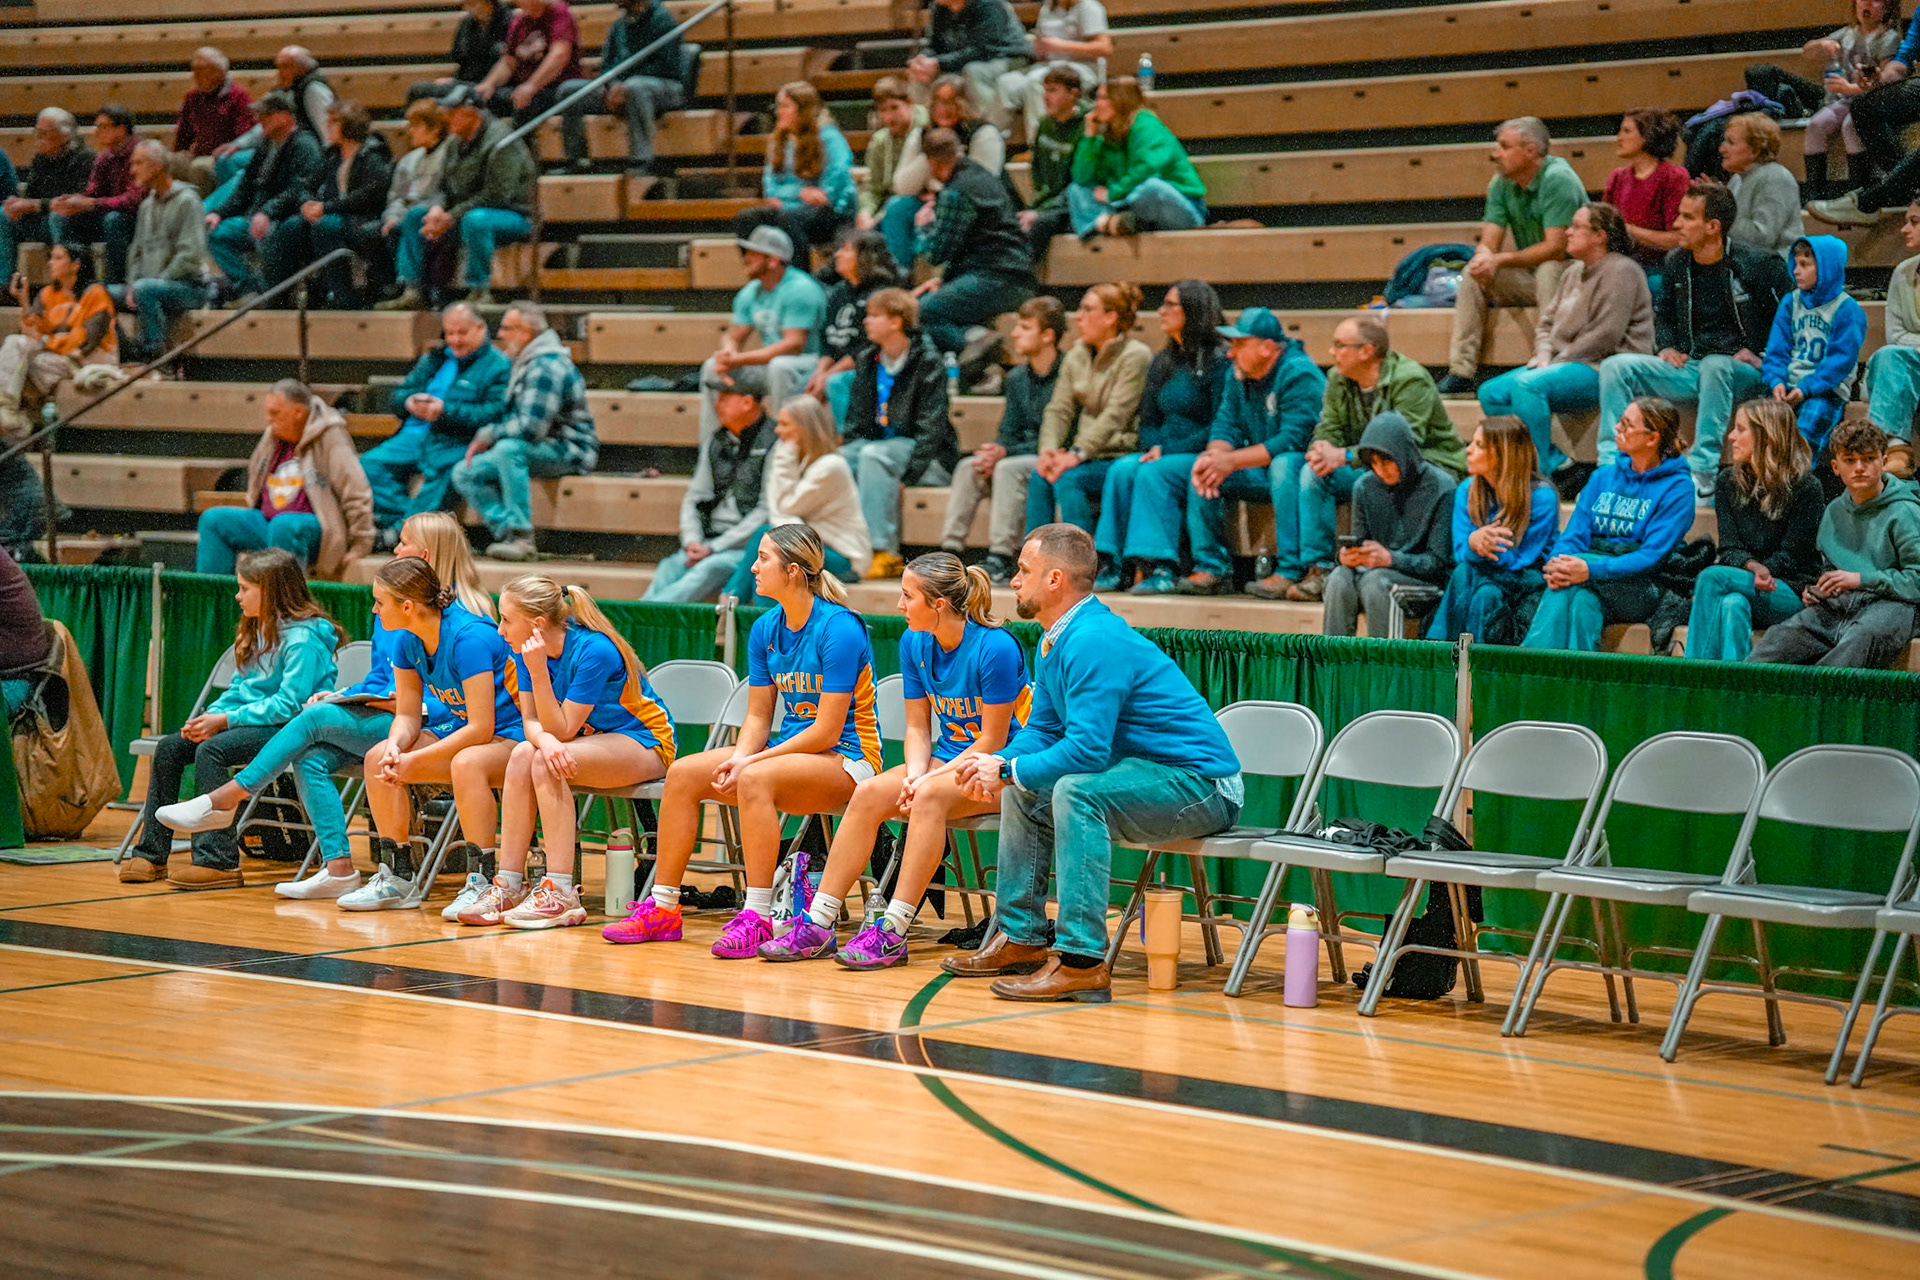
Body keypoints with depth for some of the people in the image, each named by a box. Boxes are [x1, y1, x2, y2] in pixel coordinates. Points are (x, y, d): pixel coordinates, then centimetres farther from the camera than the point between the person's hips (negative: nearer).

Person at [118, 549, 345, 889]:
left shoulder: (303, 638, -14)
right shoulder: (256, 632, 17)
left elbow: (289, 704, -21)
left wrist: (226, 720, -20)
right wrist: (211, 716, -1)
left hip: (288, 729, -10)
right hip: (251, 720, 10)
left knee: (211, 750, -30)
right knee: (169, 747, -2)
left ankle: (218, 860, -32)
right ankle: (151, 854, 0)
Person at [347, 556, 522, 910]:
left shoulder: (468, 638, -27)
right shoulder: (408, 642, -1)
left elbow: (481, 728, -28)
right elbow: (407, 715, 5)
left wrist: (414, 762, -24)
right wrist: (394, 748, -19)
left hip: (511, 737, -9)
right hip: (461, 729, 9)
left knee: (466, 764, -39)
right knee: (378, 758, -4)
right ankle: (394, 878, 1)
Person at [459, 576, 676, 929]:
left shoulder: (593, 651, -26)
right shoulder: (526, 648, -5)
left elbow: (563, 729, -24)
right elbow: (531, 721, -6)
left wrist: (538, 670, -33)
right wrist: (545, 740, -30)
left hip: (644, 743, -7)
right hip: (590, 739, 7)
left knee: (547, 763, -30)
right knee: (524, 755, -22)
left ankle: (561, 894, -30)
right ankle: (508, 885, -20)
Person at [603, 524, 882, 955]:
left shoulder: (839, 629, -18)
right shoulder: (765, 629, 6)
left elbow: (827, 730, -19)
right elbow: (758, 716, 9)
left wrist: (750, 762, -20)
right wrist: (739, 757, -13)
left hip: (847, 757, -8)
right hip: (790, 750, 8)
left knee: (756, 779, -35)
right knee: (683, 773, -8)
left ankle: (757, 919, -34)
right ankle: (663, 908, -4)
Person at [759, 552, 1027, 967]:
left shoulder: (996, 648, -19)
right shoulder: (914, 643, 2)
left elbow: (992, 740, -17)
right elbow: (918, 728, 7)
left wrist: (928, 781, -20)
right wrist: (914, 776, -13)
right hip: (946, 761, 7)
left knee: (931, 797, -34)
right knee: (868, 794, -17)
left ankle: (892, 932, -35)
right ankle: (817, 925, -17)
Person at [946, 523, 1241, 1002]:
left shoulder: (1094, 642, -22)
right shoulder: (1057, 641, 10)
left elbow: (1087, 750, -28)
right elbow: (1042, 729, 18)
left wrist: (1008, 770, -16)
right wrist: (999, 765, -3)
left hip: (1201, 786, -11)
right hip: (1152, 778, 11)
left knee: (1076, 790, -32)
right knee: (1023, 791, 14)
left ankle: (1083, 960, -30)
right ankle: (1021, 939, 18)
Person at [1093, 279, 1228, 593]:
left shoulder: (1219, 360, -7)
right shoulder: (1162, 362, 17)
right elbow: (1148, 420, 21)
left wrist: (1168, 450, -17)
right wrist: (1154, 446, -3)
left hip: (1202, 454, -7)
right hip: (1163, 451, 7)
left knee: (1153, 473, -32)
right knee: (1121, 470, -22)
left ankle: (1159, 568, -35)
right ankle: (1114, 565, -27)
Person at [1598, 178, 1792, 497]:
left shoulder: (1757, 265, -8)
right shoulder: (1676, 263, 9)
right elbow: (1663, 312, 27)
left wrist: (1760, 354, -12)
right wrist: (1667, 347, 8)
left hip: (1741, 373, -6)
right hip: (1690, 367, 6)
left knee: (1714, 366, -41)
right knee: (1615, 367, -12)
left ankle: (1702, 472, -38)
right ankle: (1611, 466, -19)